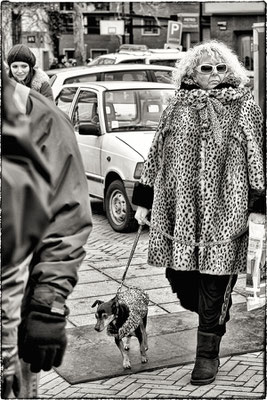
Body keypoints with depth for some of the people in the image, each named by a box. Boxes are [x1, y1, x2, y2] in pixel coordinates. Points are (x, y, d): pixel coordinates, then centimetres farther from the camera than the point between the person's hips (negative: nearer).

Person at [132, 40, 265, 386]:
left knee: (215, 280, -1)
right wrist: (144, 201, 13)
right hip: (177, 209, 3)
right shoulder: (177, 107, 13)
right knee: (178, 274, 5)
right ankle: (212, 318, 34)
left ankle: (208, 353, 12)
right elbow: (156, 155, 16)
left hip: (223, 212, -3)